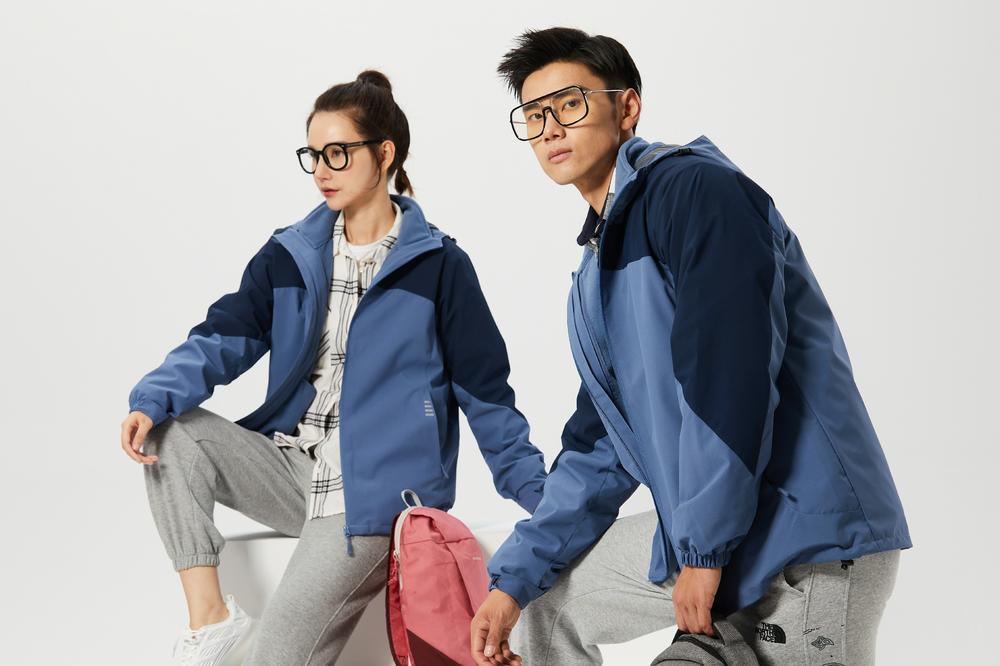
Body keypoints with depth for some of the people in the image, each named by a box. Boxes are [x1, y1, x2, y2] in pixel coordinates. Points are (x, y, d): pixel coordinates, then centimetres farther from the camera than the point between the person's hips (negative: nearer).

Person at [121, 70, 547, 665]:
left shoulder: (439, 265, -3)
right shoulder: (290, 255, 9)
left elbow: (485, 392, 0)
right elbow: (224, 340, 0)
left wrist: (538, 494, -3)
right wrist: (153, 400, -19)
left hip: (372, 493, -5)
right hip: (290, 468, 6)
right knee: (171, 432, -17)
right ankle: (209, 617, -15)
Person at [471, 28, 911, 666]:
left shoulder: (692, 187, -12)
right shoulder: (593, 281, 16)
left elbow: (730, 371, -22)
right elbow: (603, 448, 18)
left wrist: (703, 551, -20)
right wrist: (514, 578, 10)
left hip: (807, 537, -9)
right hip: (701, 538, 9)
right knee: (547, 594, 17)